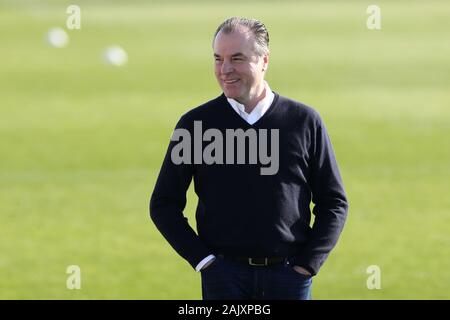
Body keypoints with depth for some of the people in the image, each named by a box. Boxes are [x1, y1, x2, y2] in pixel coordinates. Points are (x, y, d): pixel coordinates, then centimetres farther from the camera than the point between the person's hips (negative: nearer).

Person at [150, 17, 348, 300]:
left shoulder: (304, 121, 4)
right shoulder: (195, 124, 3)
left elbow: (334, 202, 8)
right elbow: (164, 204, 7)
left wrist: (306, 265, -1)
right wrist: (202, 260, -2)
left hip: (290, 276, 0)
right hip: (225, 274, 0)